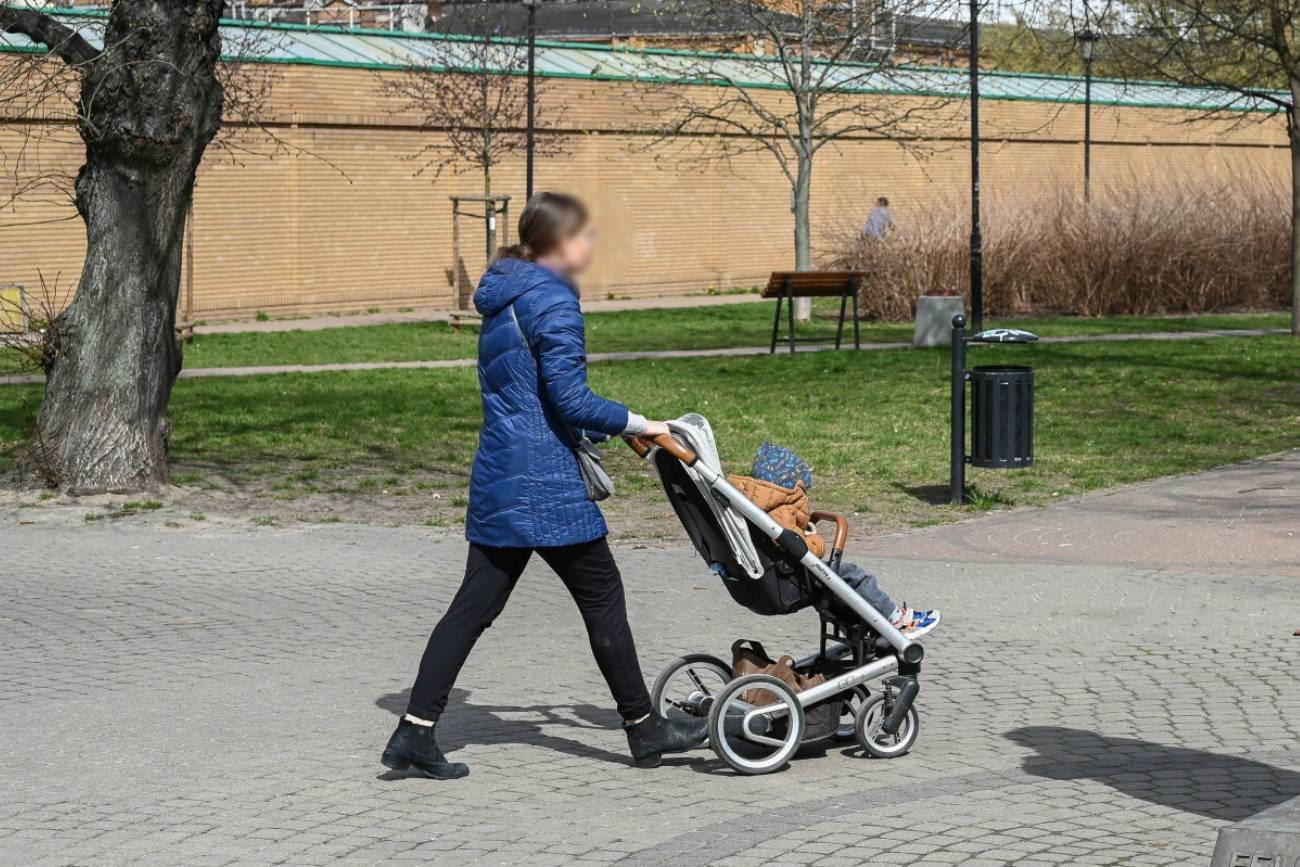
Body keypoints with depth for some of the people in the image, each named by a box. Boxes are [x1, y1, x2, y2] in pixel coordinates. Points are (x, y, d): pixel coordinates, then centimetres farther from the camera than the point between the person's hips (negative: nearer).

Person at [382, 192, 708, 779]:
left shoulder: (502, 301, 16)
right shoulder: (553, 302, -13)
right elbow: (569, 398, -18)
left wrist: (605, 430, 23)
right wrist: (637, 424, -8)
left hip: (496, 479, 9)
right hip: (547, 486, -8)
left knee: (474, 605, 7)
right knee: (602, 597, 5)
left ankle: (415, 733, 1)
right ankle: (643, 727, 16)